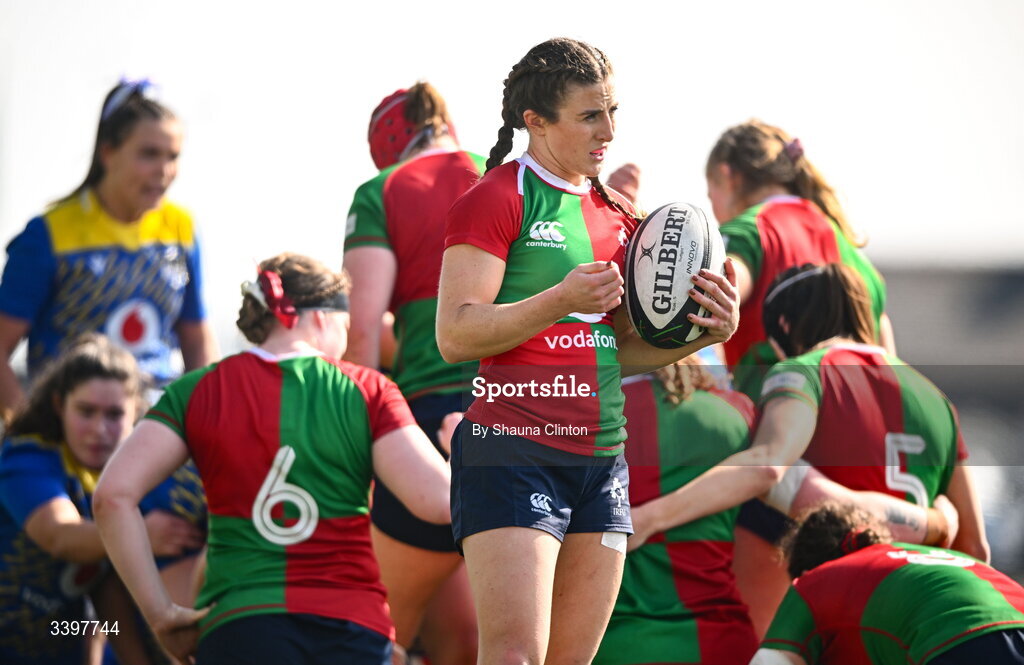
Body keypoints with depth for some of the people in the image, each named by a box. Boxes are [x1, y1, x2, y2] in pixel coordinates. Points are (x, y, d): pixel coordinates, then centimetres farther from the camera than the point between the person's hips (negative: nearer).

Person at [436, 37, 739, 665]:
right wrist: (561, 300, -24)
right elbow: (455, 335, -12)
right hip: (512, 454, -7)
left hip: (602, 464, 7)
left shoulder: (617, 215, 18)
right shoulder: (495, 200, -5)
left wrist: (705, 332, 5)